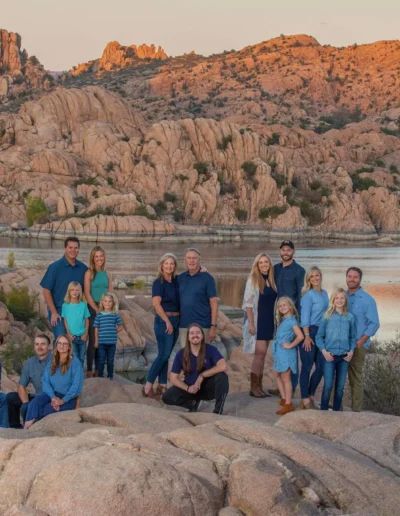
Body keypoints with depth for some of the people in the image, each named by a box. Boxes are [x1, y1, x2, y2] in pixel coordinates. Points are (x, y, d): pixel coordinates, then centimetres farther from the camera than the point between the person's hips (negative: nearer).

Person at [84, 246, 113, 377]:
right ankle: (89, 370, 1)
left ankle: (98, 369, 14)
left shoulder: (107, 275, 11)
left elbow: (111, 294, 9)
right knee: (93, 340, -5)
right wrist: (97, 309, -11)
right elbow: (87, 294, -8)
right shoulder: (89, 273, -3)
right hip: (93, 309, -4)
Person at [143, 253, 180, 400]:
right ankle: (148, 387, -6)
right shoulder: (158, 283, -9)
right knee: (163, 355, -10)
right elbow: (156, 304, -16)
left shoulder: (176, 281, 9)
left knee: (165, 355, 9)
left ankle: (162, 386, 13)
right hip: (163, 321, -7)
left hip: (175, 321, 7)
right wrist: (167, 322, -17)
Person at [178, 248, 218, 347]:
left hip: (202, 326, -4)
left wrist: (213, 326, -11)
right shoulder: (180, 278, 9)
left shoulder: (207, 278, -3)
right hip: (183, 326, 4)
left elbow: (214, 303, -5)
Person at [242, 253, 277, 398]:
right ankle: (253, 387, -4)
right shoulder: (253, 280, -7)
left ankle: (258, 386, 12)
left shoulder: (271, 281, 9)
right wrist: (251, 323, -16)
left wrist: (274, 322, 10)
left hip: (268, 322, 6)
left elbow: (273, 302, 14)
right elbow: (248, 303, -11)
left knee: (261, 355, 8)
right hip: (257, 321, -6)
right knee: (260, 353, -11)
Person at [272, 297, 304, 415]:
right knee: (277, 374, 19)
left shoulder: (291, 321, -16)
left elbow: (300, 336, -26)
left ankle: (288, 404, 5)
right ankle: (284, 399, 29)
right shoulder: (283, 320, 11)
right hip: (279, 353, 9)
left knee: (286, 378, -2)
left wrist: (290, 345, -18)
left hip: (286, 354, -9)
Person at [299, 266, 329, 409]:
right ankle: (305, 400, 6)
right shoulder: (309, 295, -8)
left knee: (321, 367, 9)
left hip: (322, 333, 7)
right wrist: (307, 336, -18)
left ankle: (311, 397, 22)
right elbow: (304, 317, -13)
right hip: (310, 332, -7)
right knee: (307, 367, -1)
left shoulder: (325, 293, 13)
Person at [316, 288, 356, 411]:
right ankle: (323, 411, 4)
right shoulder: (327, 316, 0)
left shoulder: (350, 317, 5)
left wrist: (351, 351, -3)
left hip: (344, 356, 2)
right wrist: (324, 351, -9)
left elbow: (352, 337, 11)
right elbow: (319, 336, 2)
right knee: (328, 386, -6)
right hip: (329, 356, -2)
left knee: (340, 387, 8)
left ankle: (337, 411, 18)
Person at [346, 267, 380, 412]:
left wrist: (360, 342, -14)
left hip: (357, 345, -4)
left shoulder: (367, 299, -4)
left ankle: (356, 410, 5)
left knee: (355, 378, -1)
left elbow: (374, 324, -7)